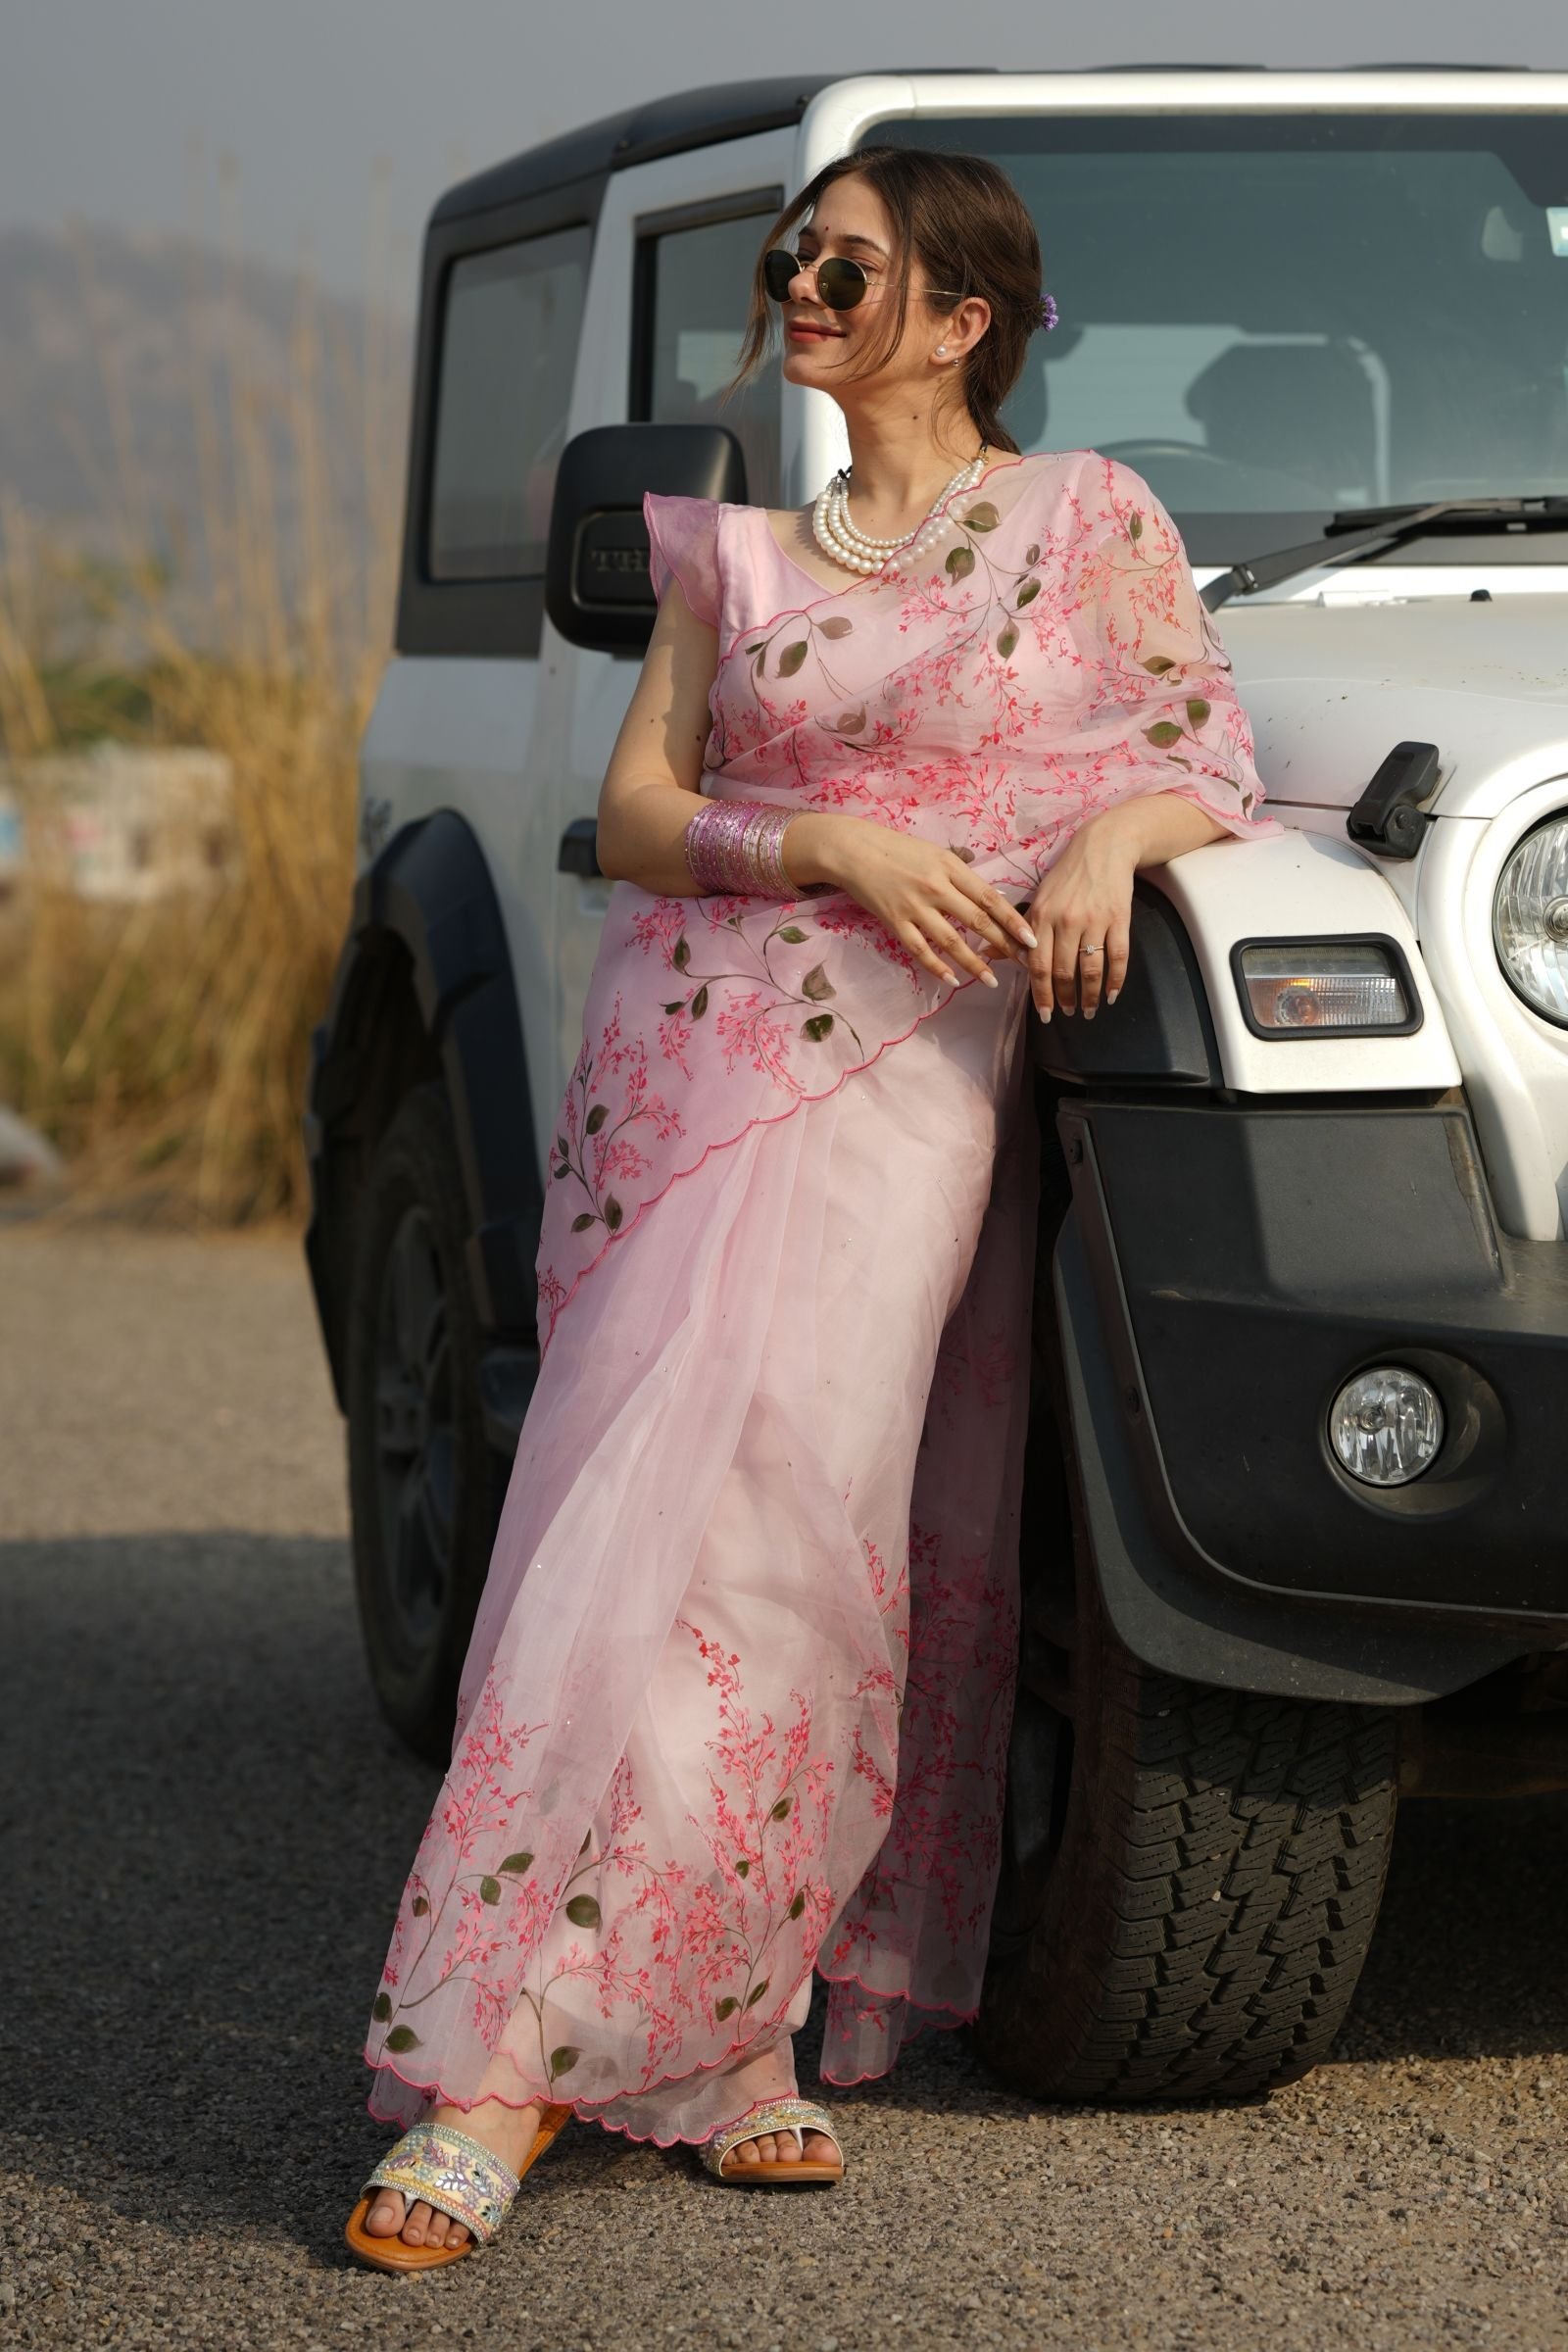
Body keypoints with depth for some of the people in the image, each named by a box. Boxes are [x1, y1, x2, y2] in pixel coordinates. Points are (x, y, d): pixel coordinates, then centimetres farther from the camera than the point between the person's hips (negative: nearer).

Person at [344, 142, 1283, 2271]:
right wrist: (828, 847, -9)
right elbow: (630, 814, 9)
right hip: (699, 1041, 2)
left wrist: (1111, 834, -14)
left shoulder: (1089, 521, 9)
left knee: (761, 1502, -14)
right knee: (685, 1514, -10)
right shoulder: (734, 551, 16)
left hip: (910, 1064, -2)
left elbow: (1216, 757, 8)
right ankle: (726, 2033, -11)